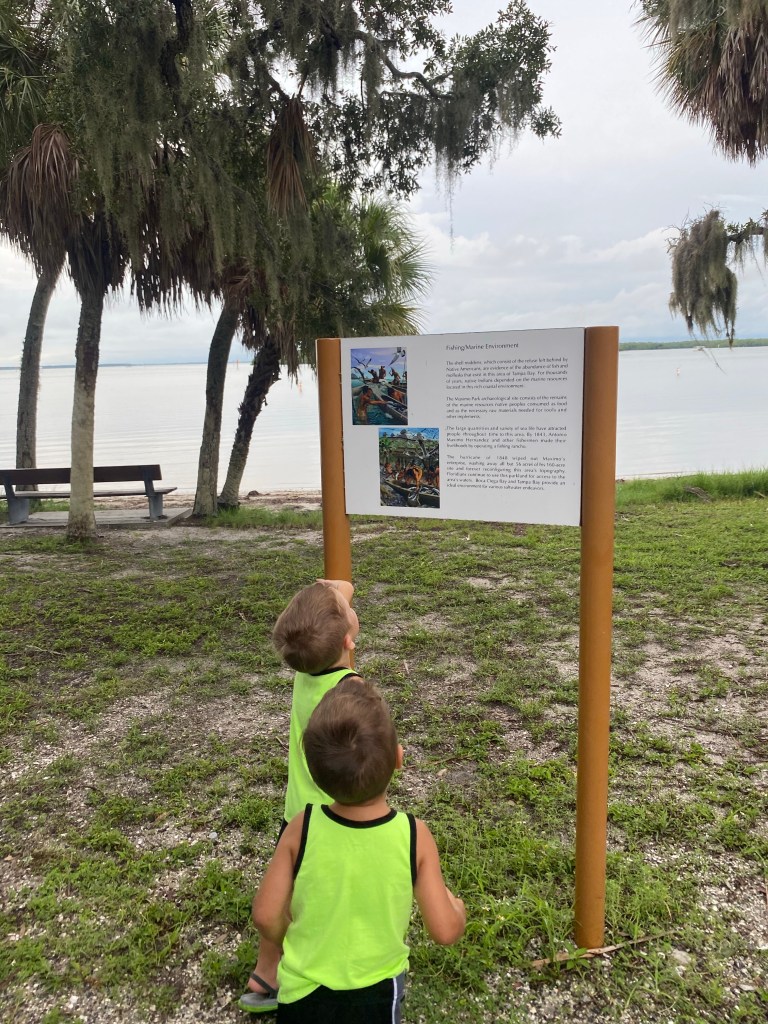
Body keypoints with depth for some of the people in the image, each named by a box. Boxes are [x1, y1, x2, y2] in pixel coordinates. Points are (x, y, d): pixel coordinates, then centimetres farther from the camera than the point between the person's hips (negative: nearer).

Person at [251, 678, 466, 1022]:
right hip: (377, 993, 0)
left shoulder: (302, 827, -24)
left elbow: (266, 916, -14)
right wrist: (457, 906, 5)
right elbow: (446, 930, -17)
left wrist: (294, 947, 7)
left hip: (304, 993, 0)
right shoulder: (414, 835, -25)